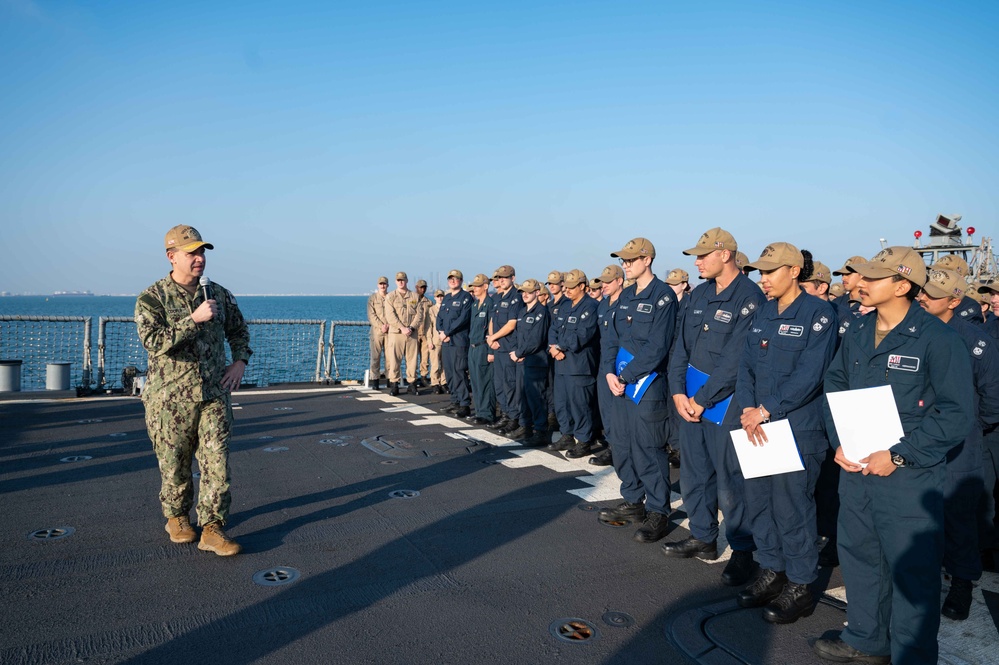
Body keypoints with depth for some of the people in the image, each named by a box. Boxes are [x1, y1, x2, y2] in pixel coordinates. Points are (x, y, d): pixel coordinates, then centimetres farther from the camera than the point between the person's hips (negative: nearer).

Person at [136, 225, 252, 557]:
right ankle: (177, 517, 34)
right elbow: (154, 341, -20)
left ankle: (212, 530, 6)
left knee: (217, 462, -2)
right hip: (170, 398, -2)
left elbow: (239, 331, 20)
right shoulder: (151, 299, -6)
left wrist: (239, 362, 4)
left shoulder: (219, 295, 6)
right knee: (175, 464, 10)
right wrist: (195, 318, -24)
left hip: (214, 395, 3)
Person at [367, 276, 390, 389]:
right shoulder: (372, 298, 6)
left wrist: (388, 325, -10)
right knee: (375, 356, -4)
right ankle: (374, 380, -1)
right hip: (376, 331, -1)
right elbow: (371, 315, -1)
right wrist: (381, 326, -11)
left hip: (390, 330, 1)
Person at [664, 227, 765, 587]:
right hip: (691, 398, 7)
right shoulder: (699, 294, 9)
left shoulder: (750, 298, -13)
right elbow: (682, 345, 9)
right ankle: (702, 537, 31)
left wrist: (702, 399, -14)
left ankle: (743, 550, 18)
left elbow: (735, 361, -17)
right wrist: (679, 392, -2)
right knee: (694, 473, 15)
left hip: (725, 400, -7)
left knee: (730, 480, 1)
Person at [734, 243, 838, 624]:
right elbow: (746, 366, 7)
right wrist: (748, 410, -8)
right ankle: (772, 572, 29)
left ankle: (799, 587, 17)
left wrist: (767, 410, -17)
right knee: (757, 501, 12)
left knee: (792, 507, 0)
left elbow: (809, 374, -17)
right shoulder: (763, 314, 11)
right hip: (758, 425, 7)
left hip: (799, 428, -6)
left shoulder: (819, 313, -9)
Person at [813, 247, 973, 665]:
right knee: (858, 555, 19)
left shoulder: (938, 339, -14)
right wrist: (839, 442, -2)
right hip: (854, 469, 7)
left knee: (912, 571, 5)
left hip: (909, 477, -7)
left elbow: (957, 414, -16)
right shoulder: (857, 333, 6)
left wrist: (898, 455, -18)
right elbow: (834, 386, 12)